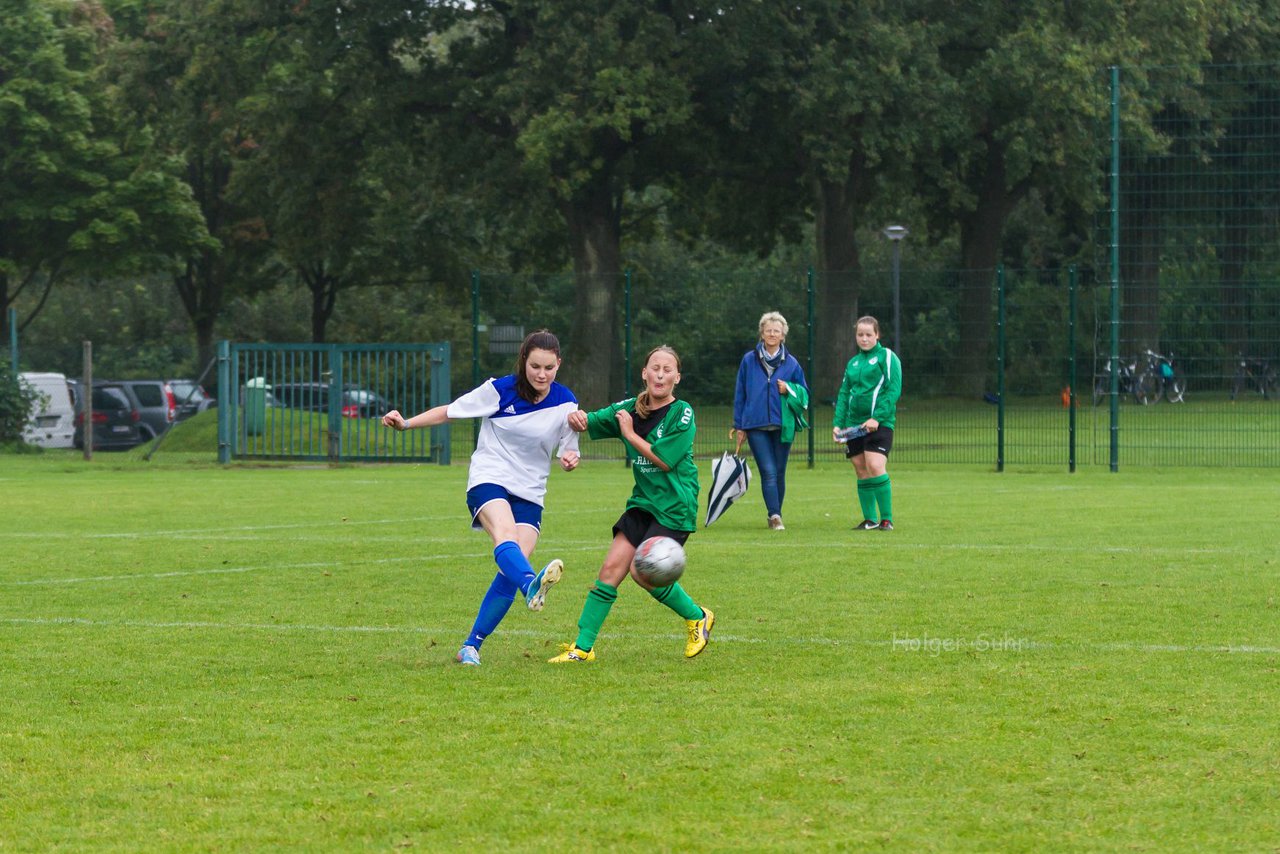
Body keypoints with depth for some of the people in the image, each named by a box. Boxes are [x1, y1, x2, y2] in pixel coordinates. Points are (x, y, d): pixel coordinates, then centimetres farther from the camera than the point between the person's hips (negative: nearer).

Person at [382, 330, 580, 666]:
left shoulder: (565, 403, -1)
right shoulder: (500, 390, -6)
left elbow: (568, 450, 10)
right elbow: (450, 411, 4)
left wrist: (570, 459, -14)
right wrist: (406, 423, -5)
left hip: (530, 494, 3)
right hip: (488, 480, -3)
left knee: (511, 570, -13)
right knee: (505, 537, -34)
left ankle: (471, 646, -2)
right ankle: (532, 586, -68)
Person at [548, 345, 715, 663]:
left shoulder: (682, 414, -11)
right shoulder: (631, 409, 6)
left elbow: (664, 459, -18)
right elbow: (591, 422, 9)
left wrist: (630, 434, -10)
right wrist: (577, 417, -15)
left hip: (675, 508, -6)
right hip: (643, 502, 6)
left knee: (642, 571, -15)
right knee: (612, 568, -4)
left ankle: (697, 618, 9)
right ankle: (583, 646, -3)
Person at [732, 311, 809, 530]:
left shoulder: (791, 363, 7)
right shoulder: (749, 360, 5)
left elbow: (804, 393, 13)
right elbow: (740, 394, 9)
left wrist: (789, 389, -9)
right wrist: (739, 426, 7)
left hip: (783, 425, 1)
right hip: (756, 426, -1)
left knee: (779, 472, 6)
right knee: (768, 471, -12)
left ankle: (776, 515, 17)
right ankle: (774, 515, -19)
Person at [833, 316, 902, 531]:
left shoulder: (887, 357, -1)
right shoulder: (853, 363, 17)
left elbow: (893, 390, -9)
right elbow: (844, 394, 18)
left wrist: (877, 418, -18)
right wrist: (838, 423, 6)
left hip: (879, 423, -6)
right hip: (855, 423, 6)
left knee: (875, 467, -18)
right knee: (862, 472, 4)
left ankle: (886, 519, -12)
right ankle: (870, 519, 11)